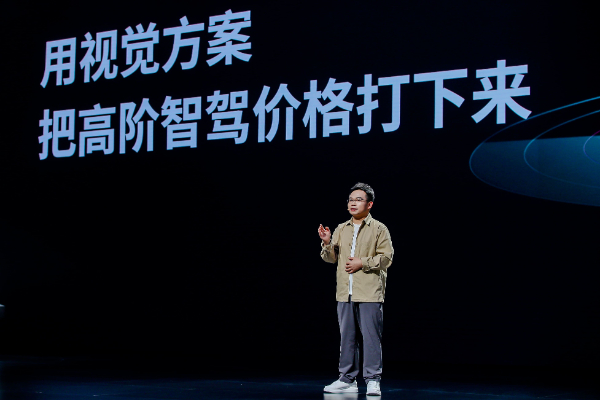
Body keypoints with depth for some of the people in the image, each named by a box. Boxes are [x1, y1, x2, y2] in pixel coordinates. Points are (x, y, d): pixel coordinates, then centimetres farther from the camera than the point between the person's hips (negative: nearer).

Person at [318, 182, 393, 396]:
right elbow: (331, 258, 14)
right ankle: (347, 379, 15)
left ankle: (372, 380, 2)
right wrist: (327, 243, -4)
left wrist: (362, 263, -13)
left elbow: (386, 257, -5)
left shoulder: (379, 229, 2)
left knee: (371, 336, -5)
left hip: (369, 292, -5)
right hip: (345, 292, 5)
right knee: (347, 336, 8)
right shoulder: (341, 229, 16)